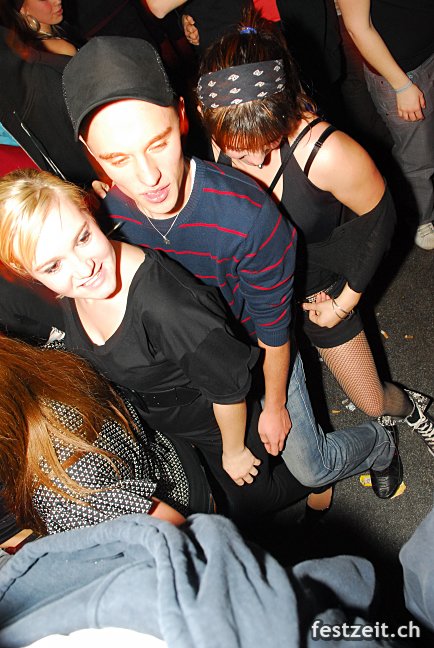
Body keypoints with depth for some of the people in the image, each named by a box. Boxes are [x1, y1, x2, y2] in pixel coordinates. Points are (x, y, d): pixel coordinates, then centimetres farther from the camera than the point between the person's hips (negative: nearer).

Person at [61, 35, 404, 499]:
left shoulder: (248, 216, -39)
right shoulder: (106, 216, -25)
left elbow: (273, 326, -23)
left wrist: (275, 406, -8)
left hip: (262, 351, -3)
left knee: (312, 468, 11)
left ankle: (378, 442, 44)